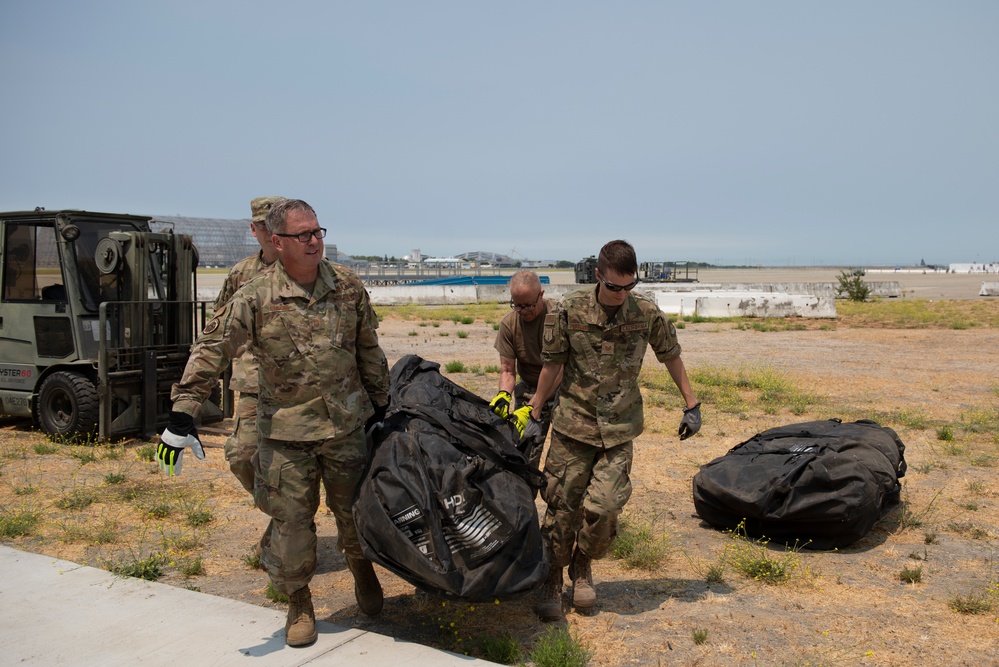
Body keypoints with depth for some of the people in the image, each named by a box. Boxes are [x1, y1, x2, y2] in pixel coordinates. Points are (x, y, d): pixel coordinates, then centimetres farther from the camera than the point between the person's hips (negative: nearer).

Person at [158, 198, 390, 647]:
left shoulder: (348, 287, 0)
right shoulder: (255, 297, -11)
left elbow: (368, 350, 10)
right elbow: (211, 351, -13)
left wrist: (379, 404, 14)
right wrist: (182, 413, -20)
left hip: (347, 424, 2)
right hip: (285, 430, -2)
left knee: (355, 508, 14)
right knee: (291, 517, 4)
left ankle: (362, 569, 44)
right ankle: (298, 603, 25)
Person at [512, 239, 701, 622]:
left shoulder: (647, 314, -7)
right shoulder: (569, 312, -10)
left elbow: (671, 357, 9)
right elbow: (552, 365, 1)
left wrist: (691, 406, 13)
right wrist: (533, 414, 6)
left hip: (619, 429, 1)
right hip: (573, 422, 0)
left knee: (603, 506, -9)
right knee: (562, 506, 3)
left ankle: (583, 566, 22)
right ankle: (551, 580, 24)